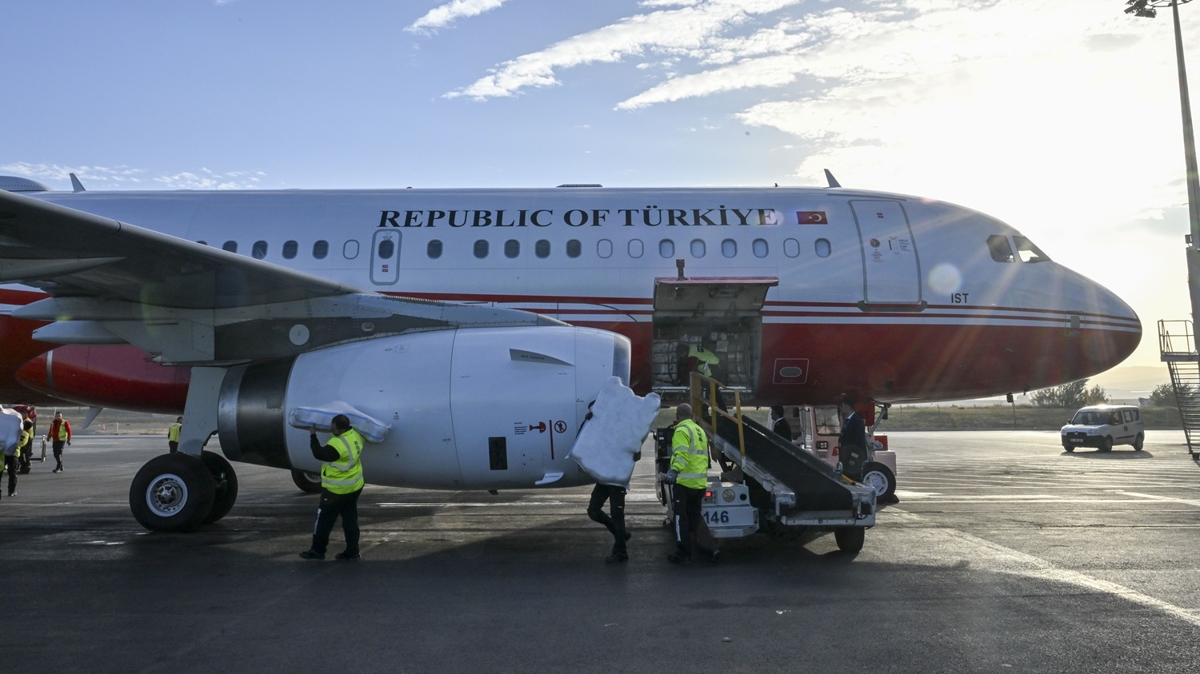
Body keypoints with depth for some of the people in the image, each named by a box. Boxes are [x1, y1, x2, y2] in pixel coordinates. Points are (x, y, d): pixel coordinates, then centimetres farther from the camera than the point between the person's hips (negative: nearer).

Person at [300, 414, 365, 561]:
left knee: (325, 519, 8)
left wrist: (313, 435, -12)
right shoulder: (355, 435, -4)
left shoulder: (338, 444, -30)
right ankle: (352, 552, 15)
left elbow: (319, 454, -20)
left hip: (336, 489, -8)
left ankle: (318, 550, 19)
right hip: (355, 487, 8)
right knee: (350, 519, 12)